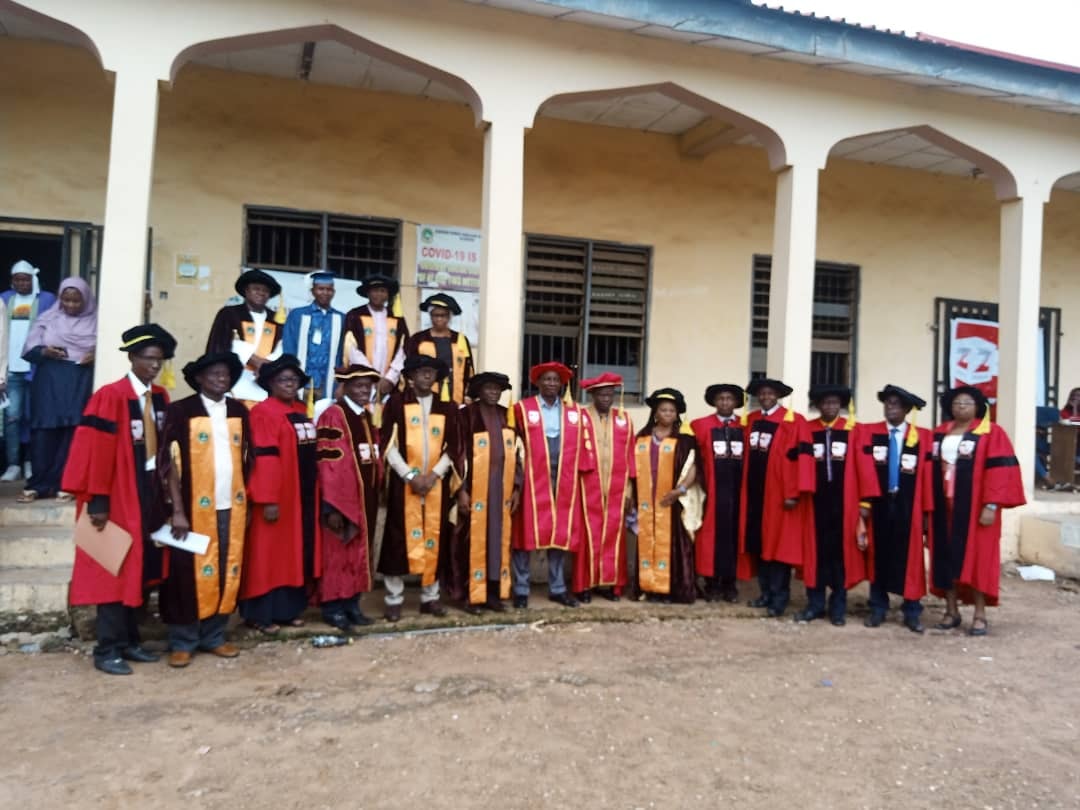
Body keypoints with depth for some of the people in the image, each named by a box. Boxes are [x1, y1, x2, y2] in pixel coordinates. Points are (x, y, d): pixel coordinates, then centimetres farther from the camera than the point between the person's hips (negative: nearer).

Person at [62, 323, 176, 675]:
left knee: (139, 568, 12)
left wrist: (164, 489, 10)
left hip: (150, 492, 7)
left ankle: (128, 641, 23)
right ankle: (107, 649, 9)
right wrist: (98, 500, -18)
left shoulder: (160, 397, 8)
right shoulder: (110, 396, -14)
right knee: (115, 570, 0)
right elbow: (96, 451, -17)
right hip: (120, 495, -7)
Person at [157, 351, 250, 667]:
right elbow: (168, 463, -7)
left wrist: (246, 502, 11)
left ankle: (213, 636, 21)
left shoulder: (239, 411, 10)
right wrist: (178, 510, -12)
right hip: (194, 508, -4)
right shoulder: (180, 411, -4)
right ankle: (182, 642, 14)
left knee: (227, 572, 8)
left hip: (232, 507, 4)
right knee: (189, 573, 2)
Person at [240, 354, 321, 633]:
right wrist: (268, 500, -23)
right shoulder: (263, 412, -11)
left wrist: (315, 491, 13)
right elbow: (264, 458, -18)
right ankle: (260, 614, 10)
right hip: (277, 497, -8)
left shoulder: (301, 412, 13)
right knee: (269, 554, 0)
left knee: (297, 553, 12)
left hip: (304, 495, 8)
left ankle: (288, 609, 22)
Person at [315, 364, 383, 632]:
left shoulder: (368, 417, 12)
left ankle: (352, 604, 23)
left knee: (359, 553, 13)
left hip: (365, 497, 8)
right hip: (342, 498, -8)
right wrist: (332, 506, -20)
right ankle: (333, 607, 12)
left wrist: (376, 492, 13)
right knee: (338, 553, 2)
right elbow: (328, 464, -17)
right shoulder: (333, 416, -12)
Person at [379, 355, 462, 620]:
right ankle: (394, 599, 7)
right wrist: (410, 476, -12)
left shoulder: (447, 408, 10)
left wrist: (433, 475, -7)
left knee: (434, 538, 5)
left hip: (437, 483, 3)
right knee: (400, 537, -2)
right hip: (404, 482, -2)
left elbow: (453, 447, 6)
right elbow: (388, 445, -3)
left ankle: (430, 596, 15)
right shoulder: (396, 403, 3)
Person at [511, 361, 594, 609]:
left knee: (561, 533, 7)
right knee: (525, 531, 0)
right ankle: (521, 590, 10)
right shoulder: (522, 408, 2)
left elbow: (583, 445, 11)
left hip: (564, 481, 3)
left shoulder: (575, 411, 12)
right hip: (532, 479, -3)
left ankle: (557, 588, 19)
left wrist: (583, 472, 4)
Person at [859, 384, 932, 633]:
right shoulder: (868, 433, 3)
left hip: (908, 506, 0)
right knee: (878, 555, 8)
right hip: (879, 503, 1)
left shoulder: (922, 437, 2)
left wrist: (927, 511, -4)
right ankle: (878, 609, 19)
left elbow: (927, 475, 0)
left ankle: (912, 612, 15)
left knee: (909, 557, 4)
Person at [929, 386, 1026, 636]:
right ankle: (951, 611, 15)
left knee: (976, 556, -1)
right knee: (946, 556, 6)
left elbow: (999, 470, -10)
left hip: (974, 507, -4)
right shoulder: (938, 434, 11)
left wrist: (992, 505, -17)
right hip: (944, 506, 5)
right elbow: (930, 469, 12)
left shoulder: (991, 433, -3)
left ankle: (980, 615, 7)